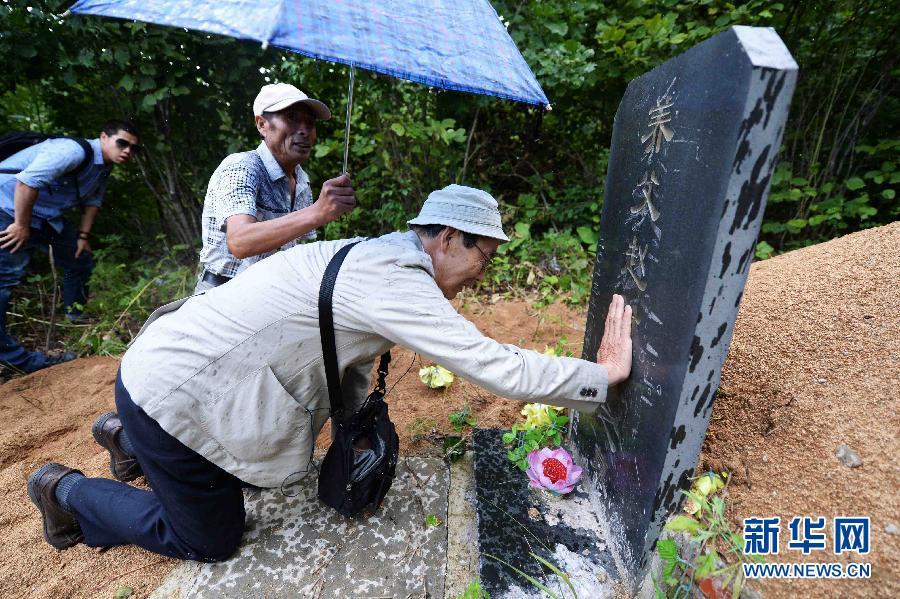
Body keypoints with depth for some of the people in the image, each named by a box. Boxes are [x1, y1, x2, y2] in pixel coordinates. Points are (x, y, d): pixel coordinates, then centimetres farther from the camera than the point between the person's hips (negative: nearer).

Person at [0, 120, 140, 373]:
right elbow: (27, 180, -33)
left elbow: (92, 200, 16)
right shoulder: (75, 150, -26)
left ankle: (75, 314, 33)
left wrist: (83, 235, 13)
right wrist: (22, 226, -25)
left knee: (80, 259, 14)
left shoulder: (104, 167, 5)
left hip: (46, 217, 10)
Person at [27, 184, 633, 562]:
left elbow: (353, 356, 11)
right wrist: (605, 373, -17)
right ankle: (67, 489, 27)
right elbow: (494, 366, -30)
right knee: (212, 539, 10)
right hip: (172, 392, -8)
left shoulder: (382, 258, 1)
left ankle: (129, 437, 44)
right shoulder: (398, 283, -30)